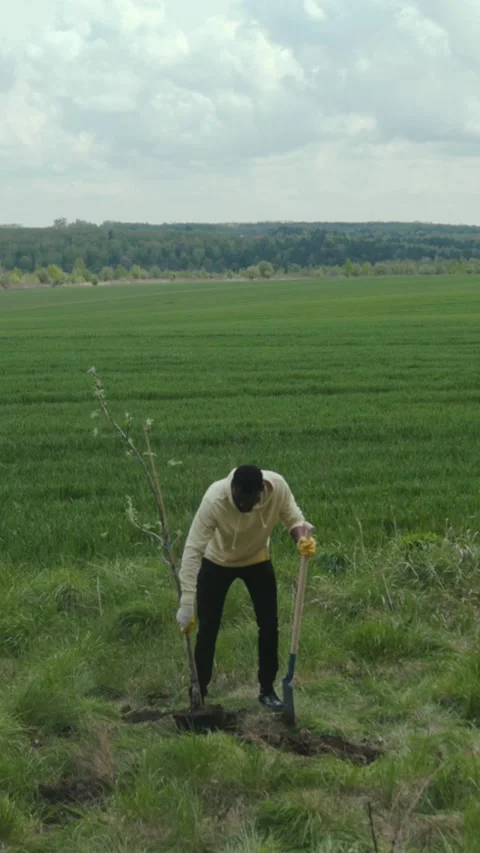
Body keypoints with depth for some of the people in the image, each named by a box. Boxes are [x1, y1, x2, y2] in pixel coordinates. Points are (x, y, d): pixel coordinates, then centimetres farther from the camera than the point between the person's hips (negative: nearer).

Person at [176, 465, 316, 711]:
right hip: (217, 562, -3)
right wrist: (187, 604, -41)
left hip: (258, 560, 3)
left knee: (269, 624, 3)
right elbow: (193, 550, -37)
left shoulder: (277, 486, -32)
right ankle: (199, 695, 11)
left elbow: (292, 516, -13)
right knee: (207, 629, -2)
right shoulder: (214, 499, -39)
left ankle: (267, 690, 19)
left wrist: (303, 538, -37)